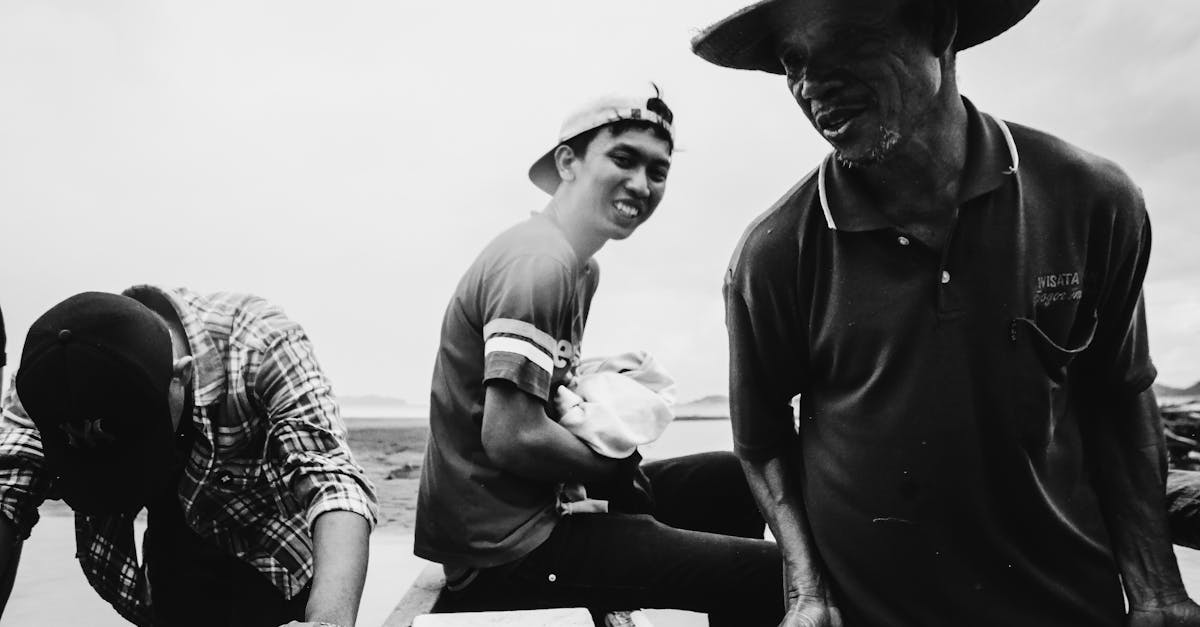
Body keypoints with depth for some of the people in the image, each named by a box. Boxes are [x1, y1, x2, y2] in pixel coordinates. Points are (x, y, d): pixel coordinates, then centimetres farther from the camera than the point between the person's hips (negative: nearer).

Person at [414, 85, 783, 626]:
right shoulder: (537, 265, -20)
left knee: (733, 481, 15)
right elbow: (510, 437, -25)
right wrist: (619, 467, -11)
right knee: (769, 576, -13)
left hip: (536, 508, 10)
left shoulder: (581, 266, 11)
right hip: (504, 547, -10)